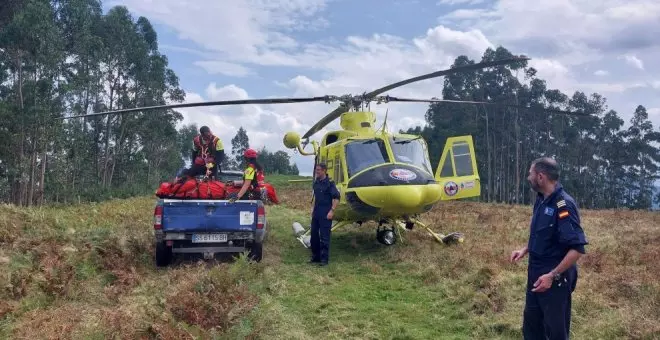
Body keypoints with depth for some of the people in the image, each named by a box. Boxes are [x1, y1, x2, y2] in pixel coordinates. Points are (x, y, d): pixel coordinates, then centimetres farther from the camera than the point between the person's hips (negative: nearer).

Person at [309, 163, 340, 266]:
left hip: (325, 213, -8)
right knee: (314, 235, 12)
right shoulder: (316, 182, 10)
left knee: (324, 236, -4)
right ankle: (315, 257, 23)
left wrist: (332, 211, -20)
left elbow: (336, 197, -16)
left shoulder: (329, 183, -12)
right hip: (316, 212, 8)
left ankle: (324, 259, 3)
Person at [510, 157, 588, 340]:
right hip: (536, 275, 8)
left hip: (555, 279, -8)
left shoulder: (563, 204, -22)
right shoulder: (541, 201, 5)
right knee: (531, 324, 19)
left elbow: (577, 248, -25)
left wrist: (553, 276, -27)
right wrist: (525, 250, 4)